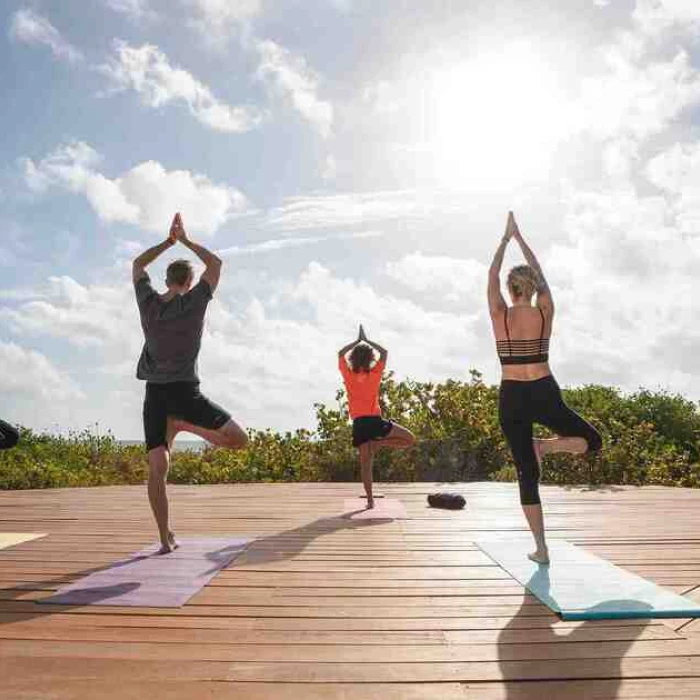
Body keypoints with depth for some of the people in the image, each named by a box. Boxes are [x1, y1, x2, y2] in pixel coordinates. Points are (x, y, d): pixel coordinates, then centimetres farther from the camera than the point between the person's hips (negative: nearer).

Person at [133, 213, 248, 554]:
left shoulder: (148, 301, 4)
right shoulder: (194, 302, -4)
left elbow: (137, 264, 23)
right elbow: (216, 264, 10)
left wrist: (169, 240, 21)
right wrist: (185, 239, 16)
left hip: (154, 393, 4)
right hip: (184, 391, -4)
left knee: (157, 468, 2)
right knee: (239, 439, -1)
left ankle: (165, 539, 0)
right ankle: (180, 424, -12)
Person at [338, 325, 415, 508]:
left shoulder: (349, 375, 2)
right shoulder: (375, 374, -1)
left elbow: (341, 354, 17)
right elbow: (384, 353, 13)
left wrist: (357, 341, 19)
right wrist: (366, 340, 16)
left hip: (359, 423, 3)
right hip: (375, 420, -3)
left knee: (365, 463, 7)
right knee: (409, 439, 8)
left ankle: (370, 499, 3)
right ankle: (378, 443, -10)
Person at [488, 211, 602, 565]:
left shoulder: (500, 314, -3)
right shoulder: (545, 311, -1)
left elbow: (492, 276, 11)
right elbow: (541, 274, 13)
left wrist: (505, 238, 21)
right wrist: (519, 237, 22)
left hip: (512, 398, 1)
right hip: (544, 393, -1)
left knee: (527, 474, 9)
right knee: (592, 441, 21)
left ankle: (541, 548, 9)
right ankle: (545, 446, -9)